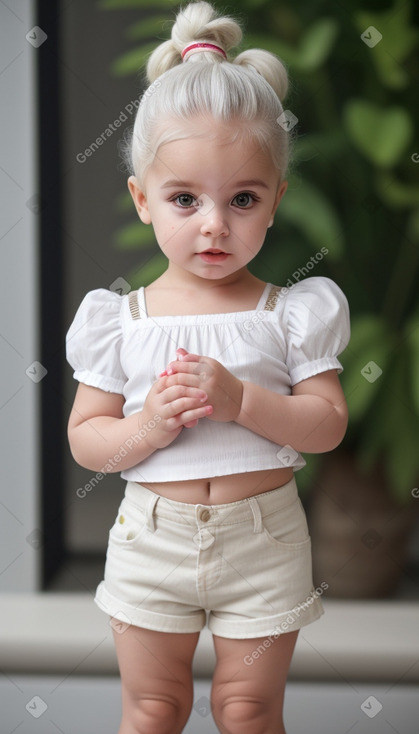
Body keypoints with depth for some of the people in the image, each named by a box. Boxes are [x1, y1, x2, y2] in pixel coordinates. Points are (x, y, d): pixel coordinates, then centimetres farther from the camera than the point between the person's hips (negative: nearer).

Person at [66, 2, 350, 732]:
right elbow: (85, 440, -2)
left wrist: (241, 399, -23)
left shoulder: (290, 314, -5)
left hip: (262, 540, -1)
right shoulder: (121, 322, -4)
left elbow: (328, 424, -8)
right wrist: (148, 427, -22)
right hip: (153, 537, 1)